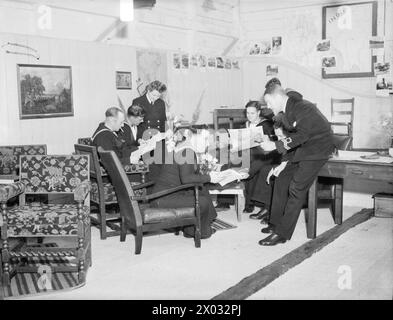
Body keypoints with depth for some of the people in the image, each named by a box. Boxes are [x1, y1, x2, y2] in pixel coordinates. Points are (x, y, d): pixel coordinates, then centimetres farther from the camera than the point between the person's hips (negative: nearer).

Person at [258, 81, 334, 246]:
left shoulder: (301, 108, -21)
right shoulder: (288, 110, 9)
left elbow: (301, 135, -32)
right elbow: (293, 139, 12)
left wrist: (275, 145, -32)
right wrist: (284, 163, 5)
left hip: (317, 148, -10)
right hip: (303, 148, 10)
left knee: (296, 188, -14)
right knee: (281, 178, 9)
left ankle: (282, 234, -9)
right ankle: (276, 223, 17)